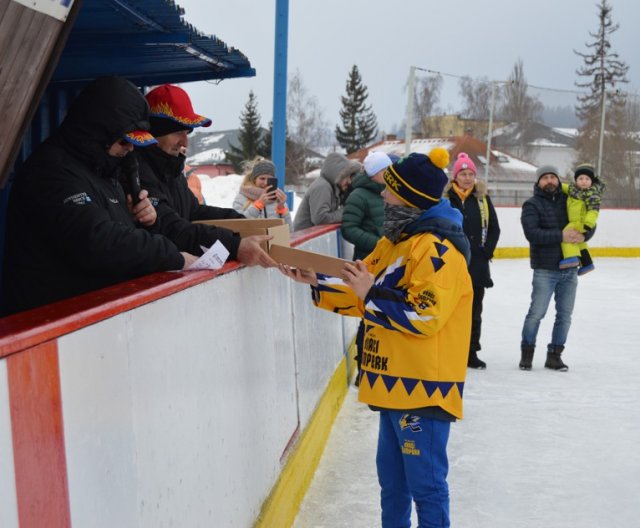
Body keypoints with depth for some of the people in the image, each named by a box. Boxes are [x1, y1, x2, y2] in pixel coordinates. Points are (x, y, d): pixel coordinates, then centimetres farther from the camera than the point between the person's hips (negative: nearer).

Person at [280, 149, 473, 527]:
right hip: (396, 384, 10)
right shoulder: (396, 240, 12)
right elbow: (362, 291, 16)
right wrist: (316, 282, 6)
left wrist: (371, 294, -22)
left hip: (424, 388, -10)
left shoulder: (437, 248, -18)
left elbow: (424, 316, -25)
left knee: (425, 482, -1)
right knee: (392, 478, 21)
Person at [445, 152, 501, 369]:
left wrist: (486, 251, 0)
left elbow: (494, 228, 8)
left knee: (474, 310, 10)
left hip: (477, 264, 3)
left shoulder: (482, 198, 6)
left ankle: (471, 352, 21)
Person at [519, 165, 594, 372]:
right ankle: (527, 352, 15)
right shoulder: (532, 205, -3)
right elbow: (532, 233, -17)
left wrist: (583, 235, -13)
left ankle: (554, 355, 20)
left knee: (565, 315, 8)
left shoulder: (569, 201, 9)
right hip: (545, 269, -4)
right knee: (537, 312, -2)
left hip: (570, 268, 4)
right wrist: (561, 236, -25)